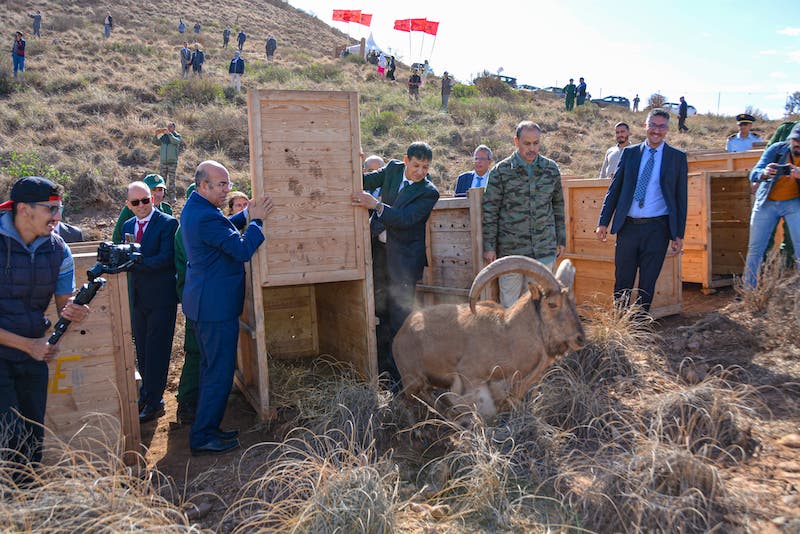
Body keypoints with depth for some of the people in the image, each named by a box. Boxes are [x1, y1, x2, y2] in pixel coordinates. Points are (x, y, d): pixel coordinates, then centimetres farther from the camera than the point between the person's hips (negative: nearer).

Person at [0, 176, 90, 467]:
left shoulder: (58, 250, -1)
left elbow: (64, 302, 5)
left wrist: (73, 311, -19)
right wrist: (28, 344, -18)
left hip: (34, 356, 5)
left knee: (34, 437, 12)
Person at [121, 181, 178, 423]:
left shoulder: (167, 223, -10)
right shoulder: (127, 226, 12)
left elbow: (166, 259, -20)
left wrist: (135, 262, -27)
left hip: (161, 297, -7)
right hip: (138, 297, 7)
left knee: (157, 350, -2)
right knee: (142, 349, 15)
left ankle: (154, 402, 6)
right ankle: (147, 393, 30)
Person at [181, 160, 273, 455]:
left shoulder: (193, 208, 10)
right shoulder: (206, 217, -23)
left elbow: (223, 229, 22)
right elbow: (243, 250, -23)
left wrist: (246, 214, 10)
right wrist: (256, 220, -13)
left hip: (204, 303, 11)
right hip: (217, 306, -11)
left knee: (211, 367, 19)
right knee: (220, 372, -2)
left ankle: (207, 428, 29)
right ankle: (203, 437, 7)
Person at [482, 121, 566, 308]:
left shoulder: (551, 169, 7)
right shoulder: (501, 171, -3)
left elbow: (558, 205, 15)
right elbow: (490, 211, -1)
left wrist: (561, 240, 14)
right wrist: (489, 246, -4)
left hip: (544, 249, 2)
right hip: (510, 249, -2)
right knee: (509, 301, 4)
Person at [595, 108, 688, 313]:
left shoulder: (677, 157, 4)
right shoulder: (629, 153, 9)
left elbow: (681, 198, 4)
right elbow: (614, 189, 9)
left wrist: (679, 235, -1)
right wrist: (603, 222, 2)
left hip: (657, 228, -1)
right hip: (628, 226, 2)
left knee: (647, 284, 4)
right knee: (622, 283, 7)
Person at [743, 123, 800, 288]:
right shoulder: (776, 149, -8)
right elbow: (753, 174, -15)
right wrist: (764, 173, -38)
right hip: (767, 202, 0)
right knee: (755, 249, 1)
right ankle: (748, 291, 11)